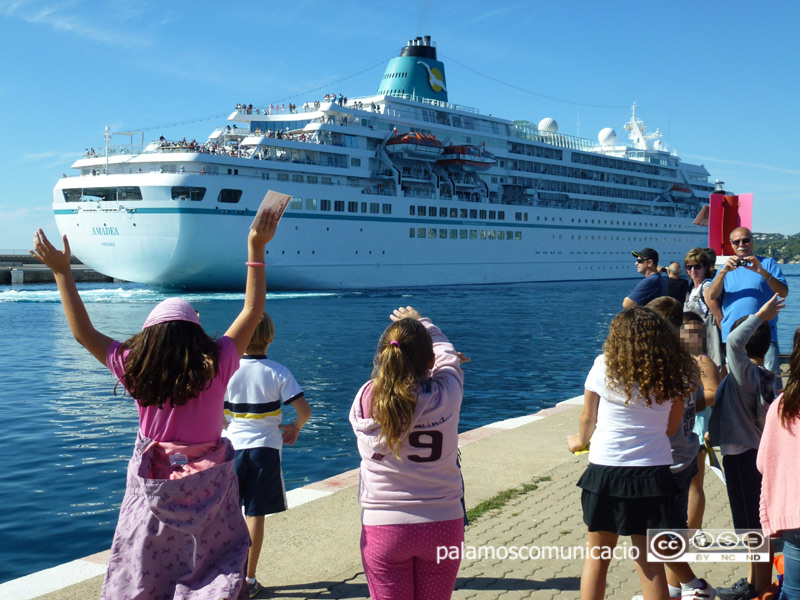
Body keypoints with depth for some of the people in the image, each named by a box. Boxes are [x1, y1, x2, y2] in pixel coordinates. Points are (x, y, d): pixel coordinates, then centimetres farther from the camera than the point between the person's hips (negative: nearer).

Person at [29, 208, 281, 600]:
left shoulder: (135, 369, -8)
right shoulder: (217, 365, -10)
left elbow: (83, 332, 1)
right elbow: (253, 310, -3)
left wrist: (61, 272, 7)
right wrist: (256, 248, -1)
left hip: (154, 487, 1)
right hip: (209, 488, -1)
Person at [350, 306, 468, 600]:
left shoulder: (365, 399, -11)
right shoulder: (444, 396, -12)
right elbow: (447, 358, 9)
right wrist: (421, 323, 25)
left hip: (383, 527, 0)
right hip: (441, 526, 0)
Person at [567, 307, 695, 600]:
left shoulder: (604, 366, -6)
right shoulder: (674, 373, -1)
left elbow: (588, 418, 4)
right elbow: (672, 426, 7)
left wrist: (581, 441, 25)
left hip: (605, 469, -1)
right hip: (652, 472, 1)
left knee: (596, 556, 14)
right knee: (650, 562, 8)